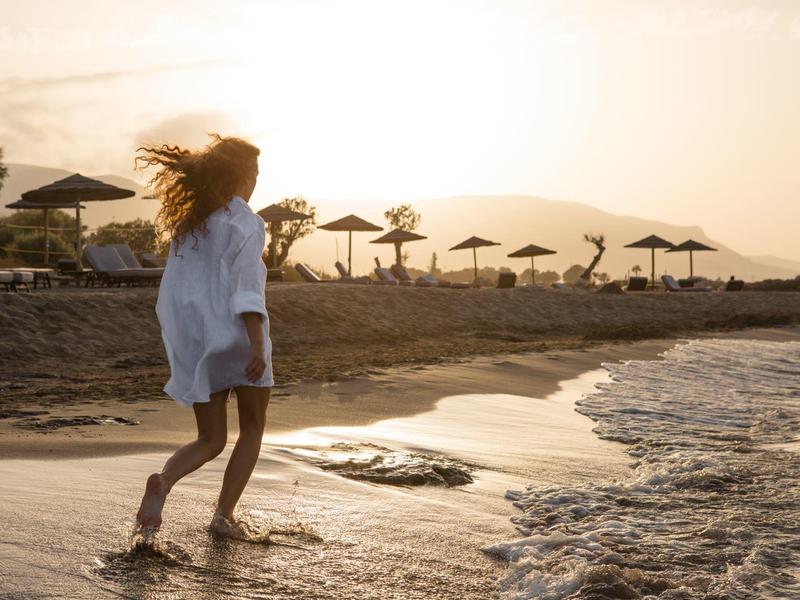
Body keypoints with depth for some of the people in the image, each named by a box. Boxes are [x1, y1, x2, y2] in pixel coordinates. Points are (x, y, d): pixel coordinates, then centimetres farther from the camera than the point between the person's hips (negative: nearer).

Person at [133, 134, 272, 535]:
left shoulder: (189, 220, 12)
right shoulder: (244, 221, -9)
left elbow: (174, 289, 14)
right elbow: (245, 285, -20)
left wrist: (176, 345, 23)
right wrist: (258, 345, -25)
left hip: (195, 343, 5)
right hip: (238, 338, -5)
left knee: (211, 440, 13)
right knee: (252, 430, 16)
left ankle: (163, 482, -17)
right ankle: (224, 514, 7)